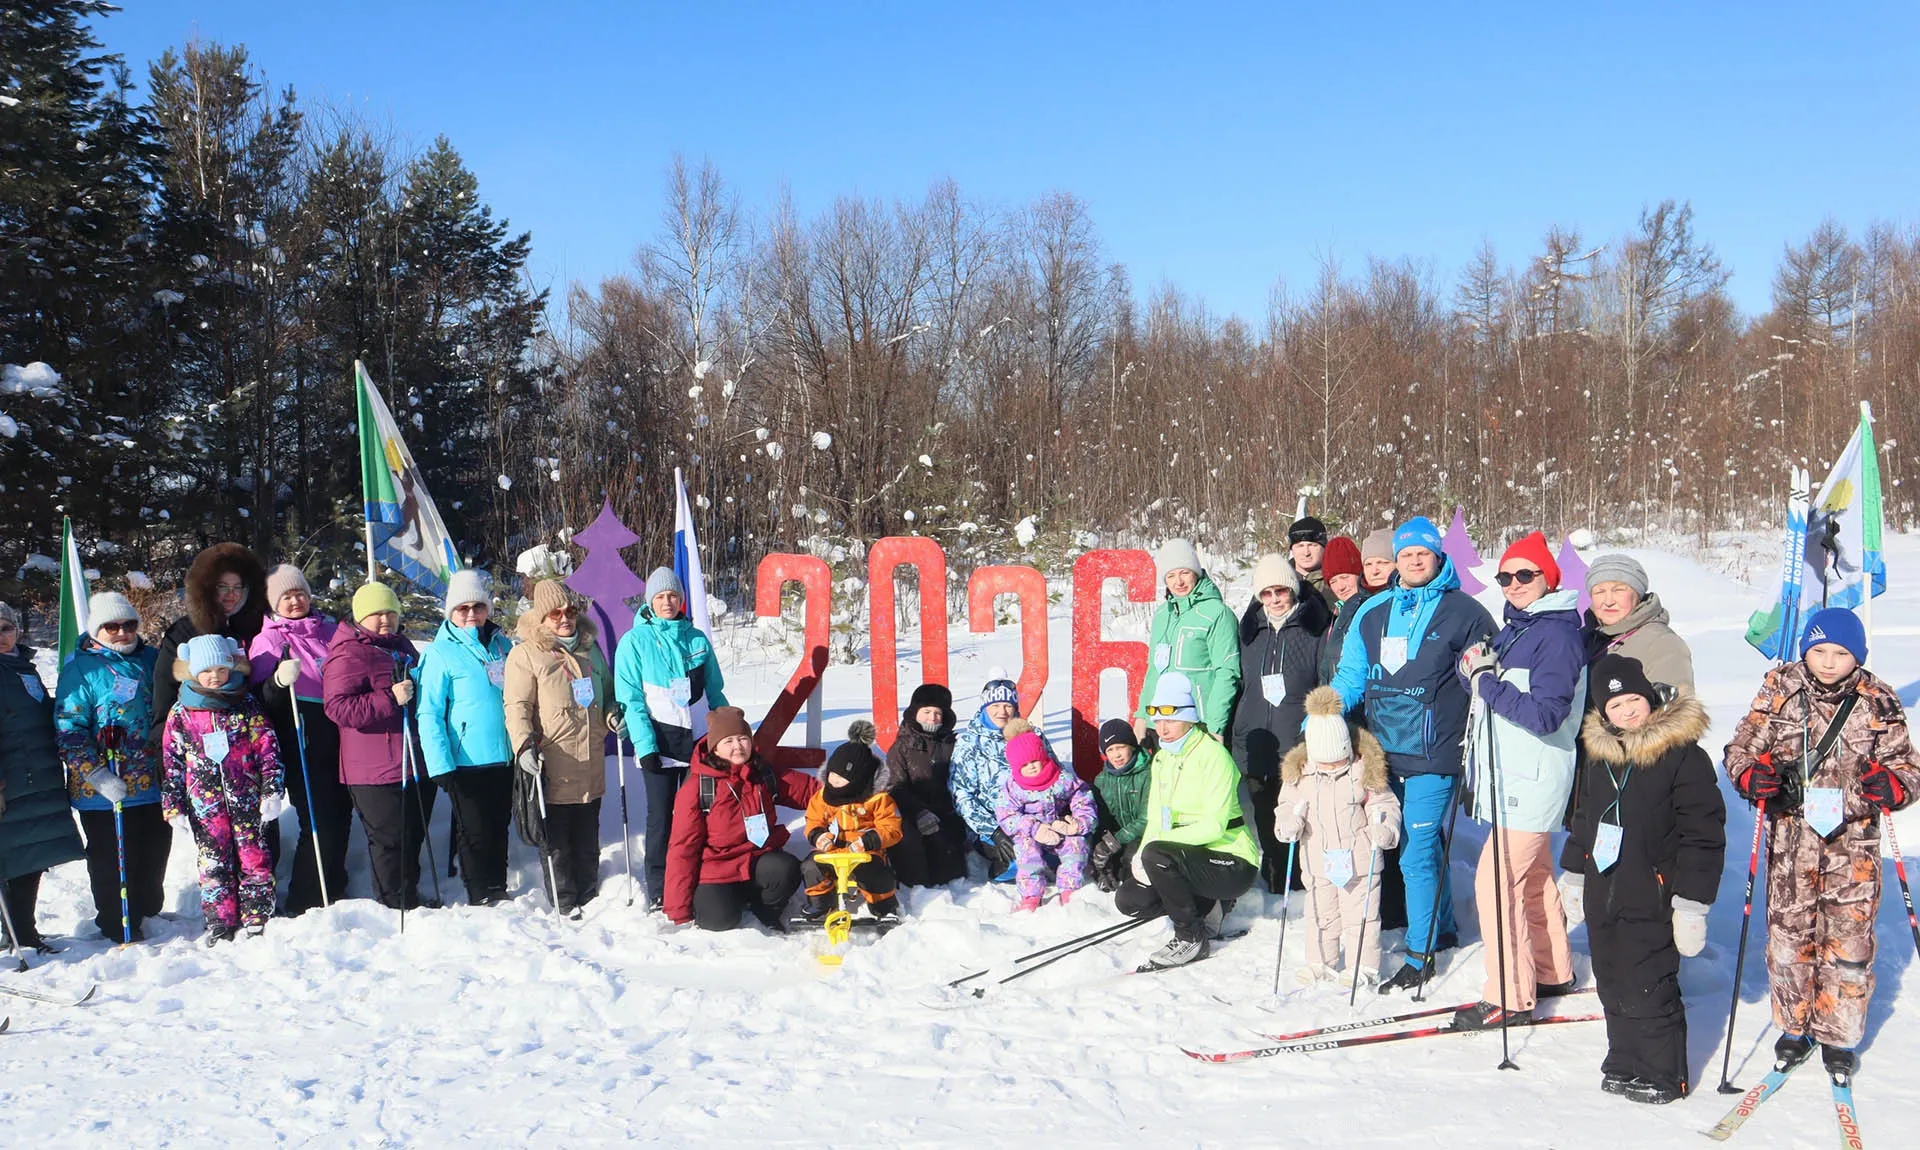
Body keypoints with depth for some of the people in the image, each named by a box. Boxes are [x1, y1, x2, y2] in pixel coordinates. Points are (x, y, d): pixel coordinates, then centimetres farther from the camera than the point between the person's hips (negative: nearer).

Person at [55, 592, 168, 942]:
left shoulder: (151, 659, 7)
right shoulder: (80, 668, -8)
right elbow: (69, 729, -13)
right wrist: (98, 776, -21)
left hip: (154, 781, 5)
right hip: (106, 792, -5)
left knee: (155, 851, 17)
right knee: (112, 859, 5)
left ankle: (148, 912, 35)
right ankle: (117, 925, 20)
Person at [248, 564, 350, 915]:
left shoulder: (330, 631, 14)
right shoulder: (267, 639, 0)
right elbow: (260, 699, -9)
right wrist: (279, 681, -28)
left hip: (336, 738, 5)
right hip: (301, 745, -5)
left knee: (340, 815, 8)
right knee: (319, 821, -9)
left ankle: (334, 892, 23)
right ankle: (305, 901, 3)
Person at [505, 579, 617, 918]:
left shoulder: (590, 648, 15)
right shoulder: (526, 654, -3)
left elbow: (607, 689, 27)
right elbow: (517, 706, -7)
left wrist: (612, 712, 6)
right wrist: (524, 746, -20)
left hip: (590, 762, 5)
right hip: (552, 764, -5)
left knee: (588, 836, 13)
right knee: (557, 837, 0)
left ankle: (588, 896, 24)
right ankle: (564, 902, 9)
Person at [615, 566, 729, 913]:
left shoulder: (697, 639, 8)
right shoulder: (635, 641, -2)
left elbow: (715, 693, 14)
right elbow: (631, 699, -6)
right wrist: (645, 744, -14)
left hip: (699, 740, 3)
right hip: (659, 743, -3)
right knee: (660, 819, 1)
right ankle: (658, 894, 10)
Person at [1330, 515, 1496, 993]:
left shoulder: (1463, 612, -1)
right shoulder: (1372, 613, 10)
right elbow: (1352, 675, 12)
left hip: (1432, 755, -5)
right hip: (1385, 751, 5)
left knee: (1418, 854, -7)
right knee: (1420, 845, 18)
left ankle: (1420, 956, 4)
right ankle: (1443, 929, 36)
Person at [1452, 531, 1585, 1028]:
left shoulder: (1558, 636, -16)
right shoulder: (1515, 628, 13)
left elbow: (1544, 714, -24)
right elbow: (1481, 675, 13)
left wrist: (1488, 683, -20)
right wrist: (1476, 666, -7)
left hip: (1532, 779, -10)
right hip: (1513, 776, 10)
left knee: (1497, 881, -10)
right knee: (1533, 876, 20)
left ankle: (1510, 997, -4)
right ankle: (1552, 972, 34)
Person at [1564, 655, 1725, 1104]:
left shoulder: (1685, 757, -12)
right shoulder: (1600, 756, 10)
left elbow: (1704, 834, -12)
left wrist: (1692, 903, -14)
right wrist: (1573, 876, 25)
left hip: (1652, 902, -7)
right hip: (1603, 897, 7)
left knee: (1648, 992, -3)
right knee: (1613, 988, 15)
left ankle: (1664, 1075, 15)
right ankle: (1625, 1063, 31)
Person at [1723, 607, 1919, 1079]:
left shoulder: (1878, 702, -3)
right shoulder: (1780, 691, -3)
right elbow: (1741, 748, 3)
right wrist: (1752, 775, -19)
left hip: (1852, 840, -1)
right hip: (1790, 836, 1)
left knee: (1849, 939, 1)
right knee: (1788, 934, 7)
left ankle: (1838, 1037, 19)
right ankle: (1794, 1026, 26)